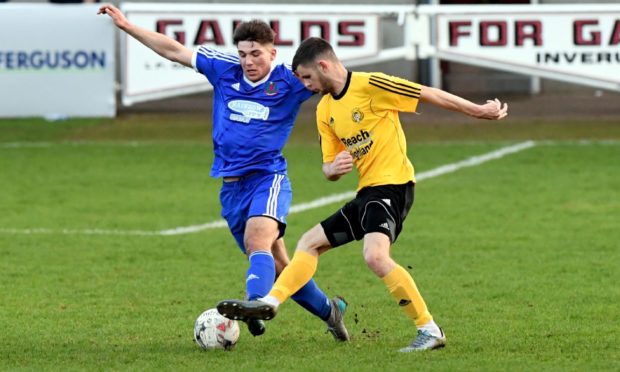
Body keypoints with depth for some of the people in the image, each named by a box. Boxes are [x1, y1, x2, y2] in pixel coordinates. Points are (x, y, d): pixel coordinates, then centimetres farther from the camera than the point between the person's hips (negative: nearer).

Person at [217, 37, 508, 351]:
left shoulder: (370, 85, -11)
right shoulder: (325, 112, 14)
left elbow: (430, 95, -8)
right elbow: (329, 169, 19)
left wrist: (479, 111, -5)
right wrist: (333, 168, -7)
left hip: (393, 184, -9)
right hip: (367, 192, 9)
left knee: (374, 255, -28)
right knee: (310, 243, 12)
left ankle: (429, 330, -23)